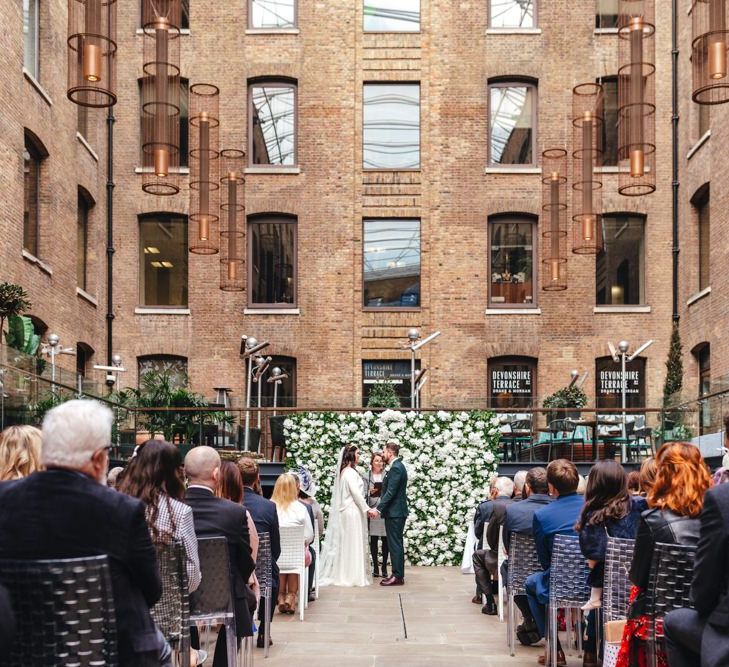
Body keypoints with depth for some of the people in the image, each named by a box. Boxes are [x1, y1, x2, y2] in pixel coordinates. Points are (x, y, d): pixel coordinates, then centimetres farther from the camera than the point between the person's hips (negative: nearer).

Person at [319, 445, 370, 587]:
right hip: (352, 512, -9)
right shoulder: (350, 472, -16)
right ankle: (352, 576, 0)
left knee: (344, 544, 12)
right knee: (352, 544, -3)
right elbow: (356, 493, -21)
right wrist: (366, 509, -16)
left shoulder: (343, 471, 12)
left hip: (344, 511, 9)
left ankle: (337, 573, 15)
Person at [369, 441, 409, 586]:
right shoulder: (397, 466, 15)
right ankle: (398, 575, 16)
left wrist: (378, 509, -21)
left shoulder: (396, 468, -17)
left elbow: (390, 492, -22)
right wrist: (380, 509, 14)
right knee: (395, 544, 12)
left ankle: (397, 576, -4)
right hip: (396, 511, 10)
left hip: (395, 513, -10)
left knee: (395, 544, -6)